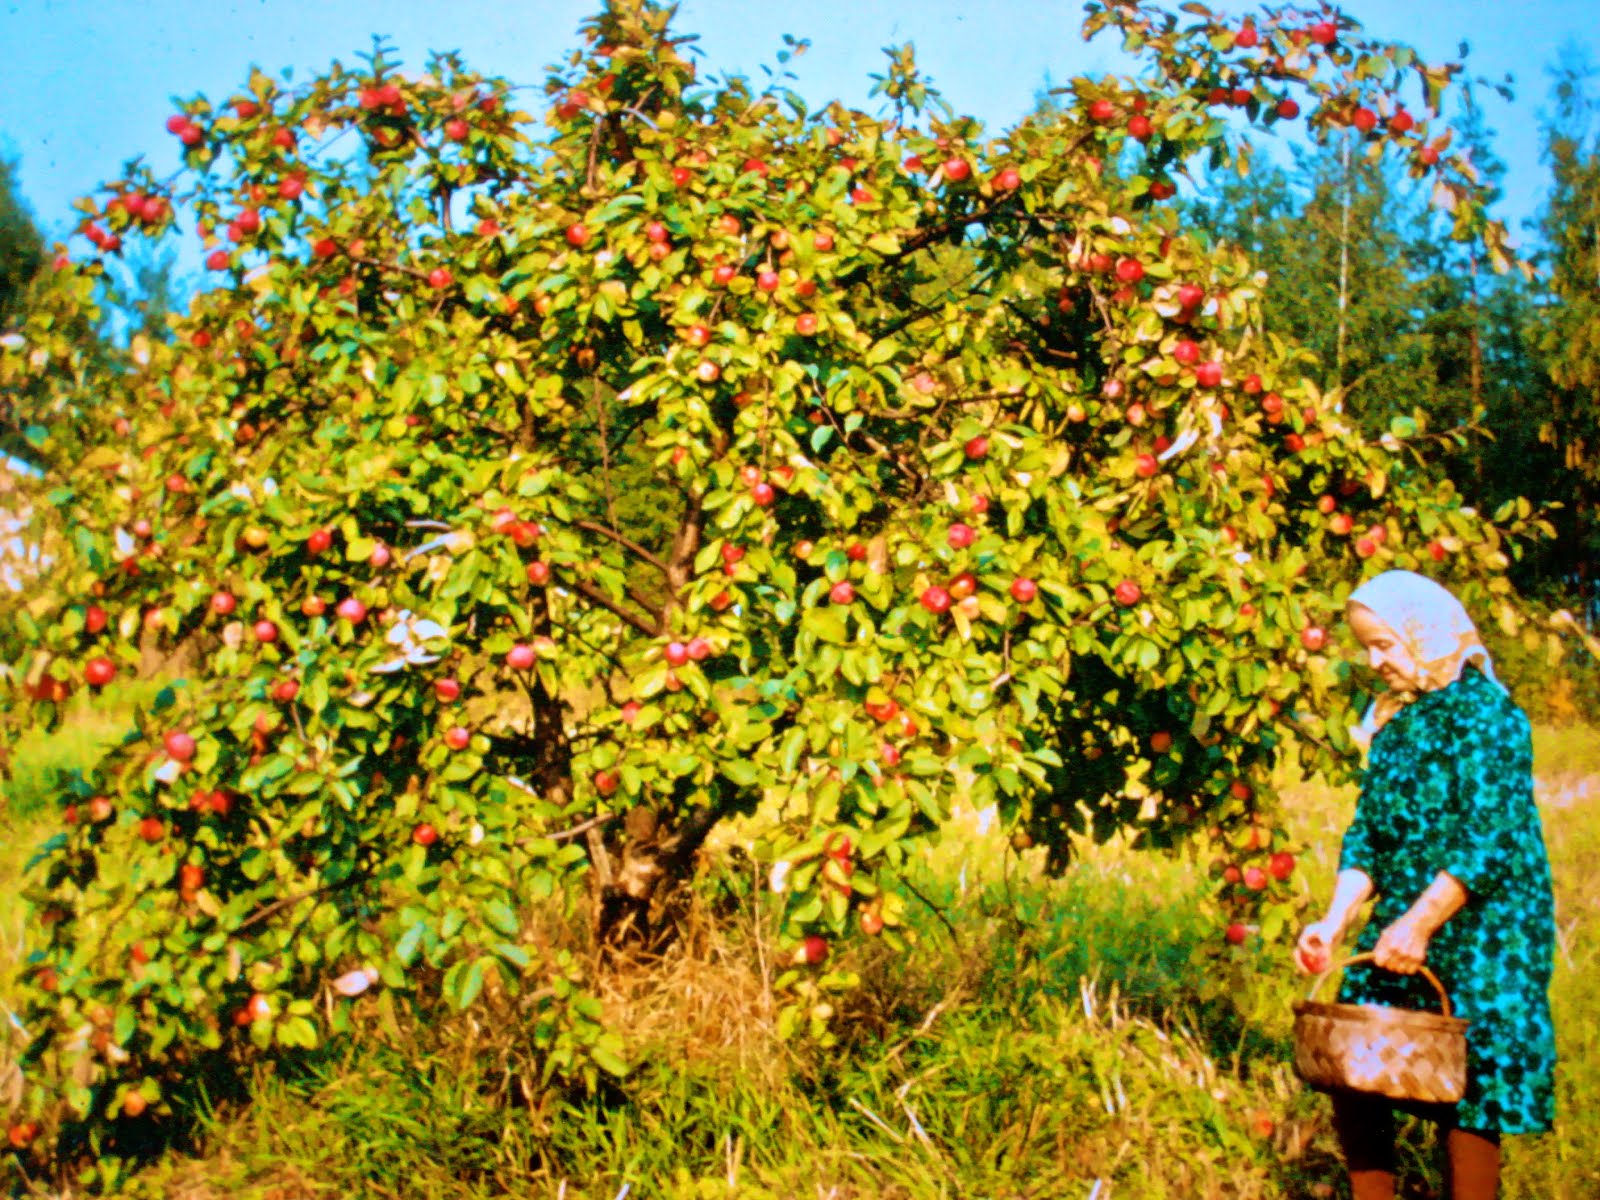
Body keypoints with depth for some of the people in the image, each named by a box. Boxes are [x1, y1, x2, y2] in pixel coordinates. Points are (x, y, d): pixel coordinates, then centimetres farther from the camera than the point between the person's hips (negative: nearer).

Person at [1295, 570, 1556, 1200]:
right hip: (1400, 927, 7)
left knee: (1467, 1093, -2)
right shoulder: (1393, 720, 12)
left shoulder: (1484, 711, -11)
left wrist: (1420, 923, -23)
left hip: (1480, 932, -7)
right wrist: (1334, 923, -3)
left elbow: (1488, 839, -19)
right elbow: (1366, 833, 10)